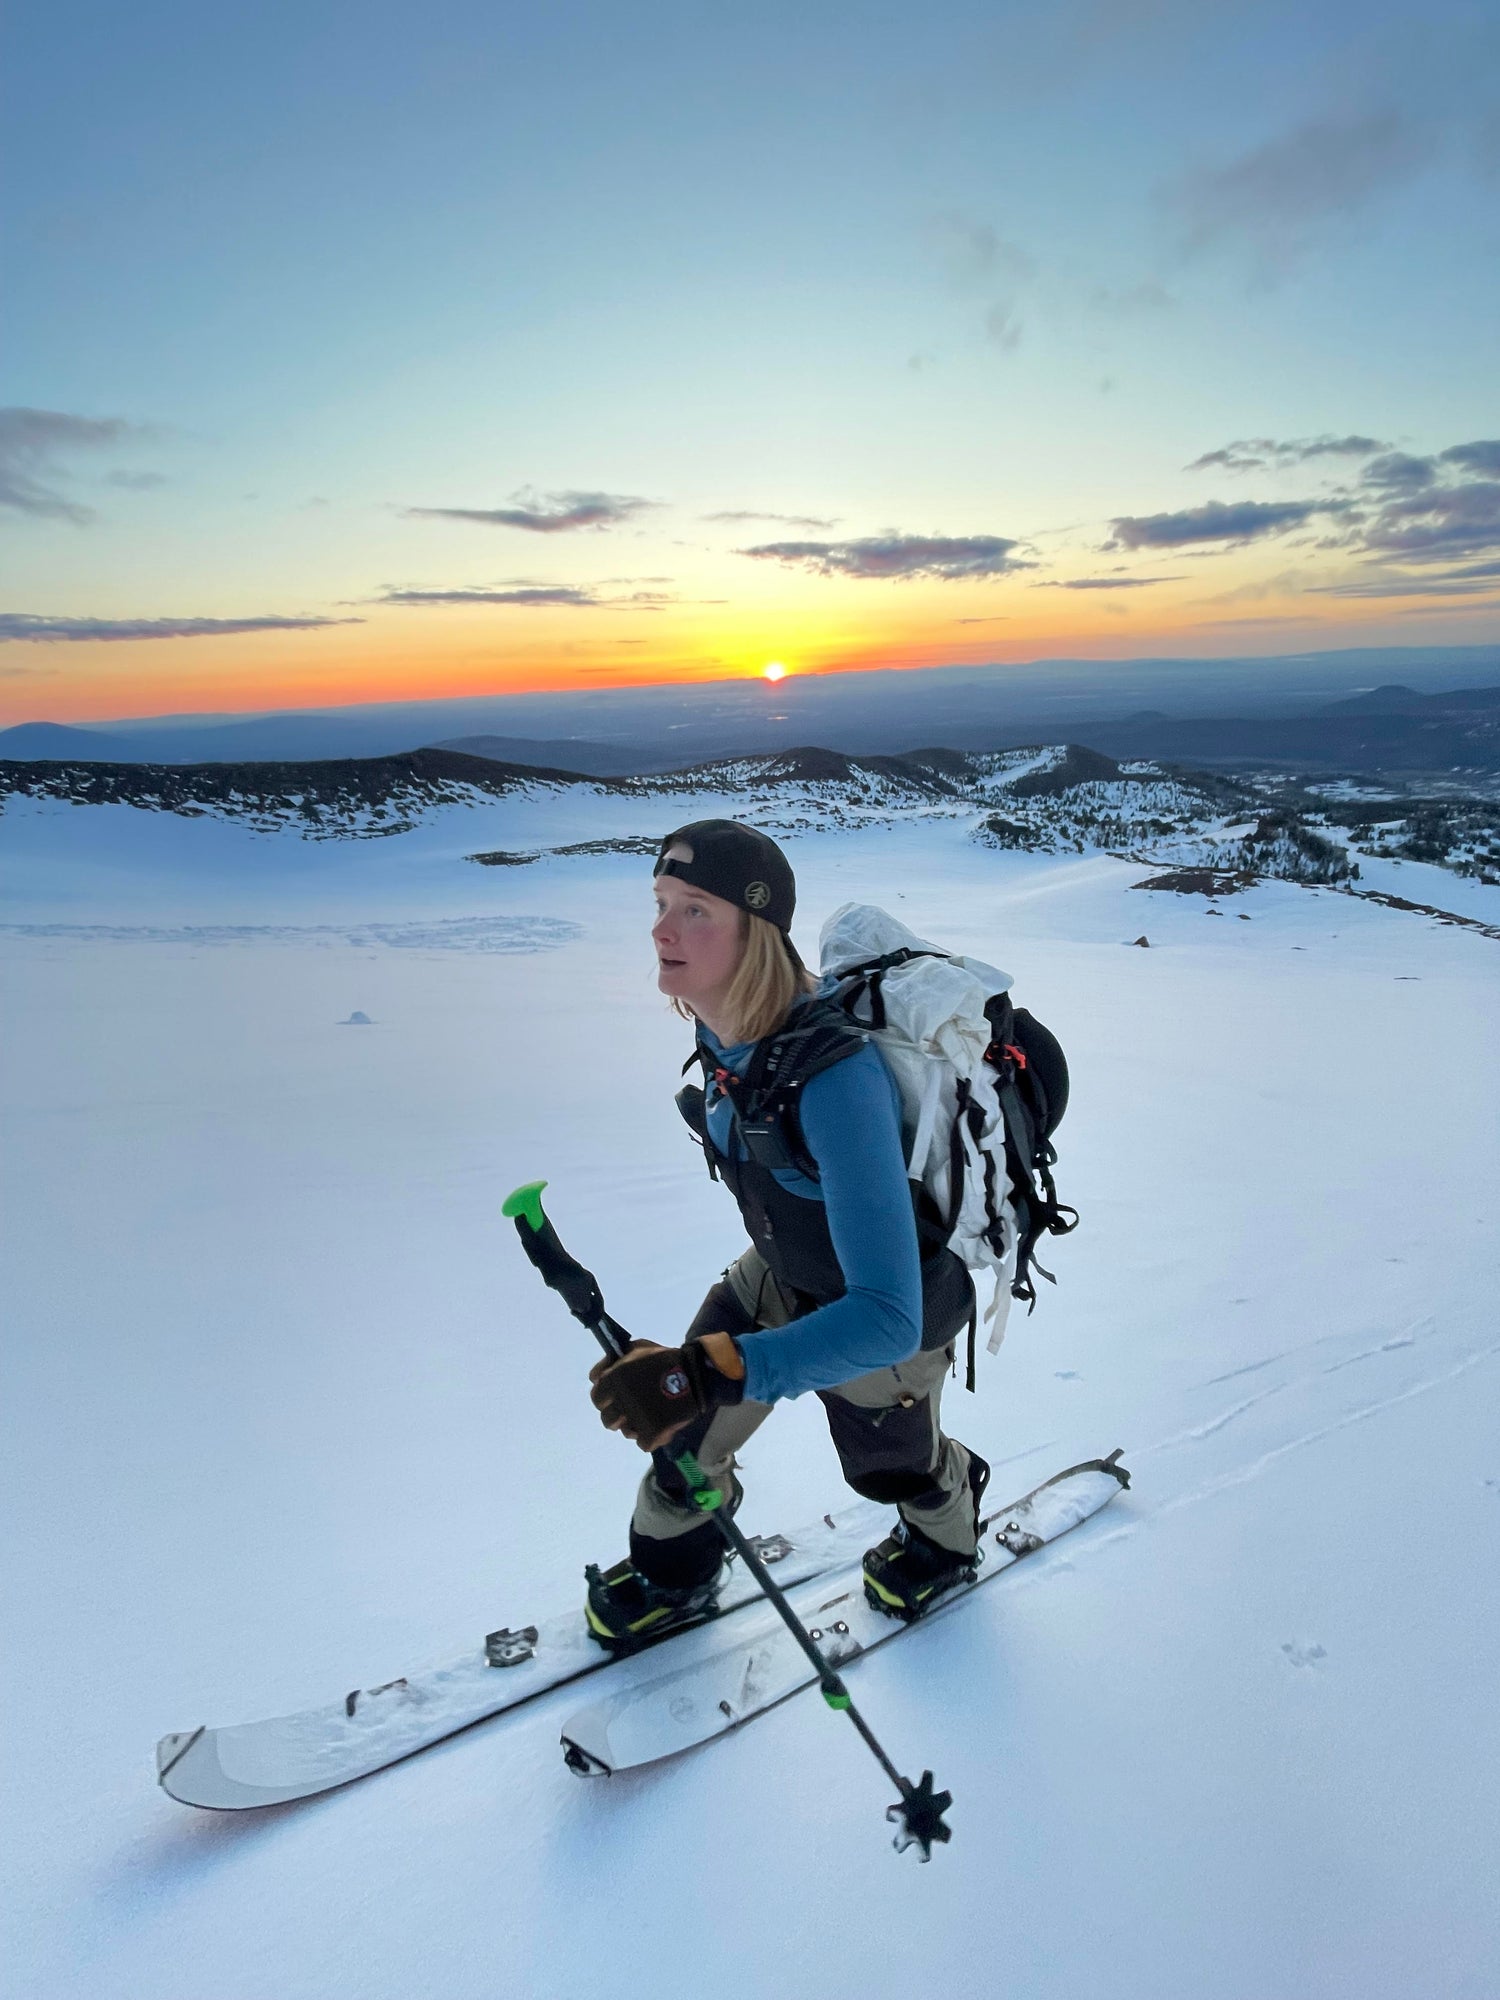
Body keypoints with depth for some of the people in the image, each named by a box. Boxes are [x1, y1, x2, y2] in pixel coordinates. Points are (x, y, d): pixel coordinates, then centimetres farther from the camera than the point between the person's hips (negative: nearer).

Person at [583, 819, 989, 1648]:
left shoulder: (836, 1080, -44)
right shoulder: (722, 1023, -20)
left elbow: (885, 1320, -46)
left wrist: (708, 1370, -57)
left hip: (889, 1313, -5)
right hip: (782, 1275, 6)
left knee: (888, 1464, 25)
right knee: (681, 1429, 15)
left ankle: (947, 1532, 63)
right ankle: (672, 1575, 48)